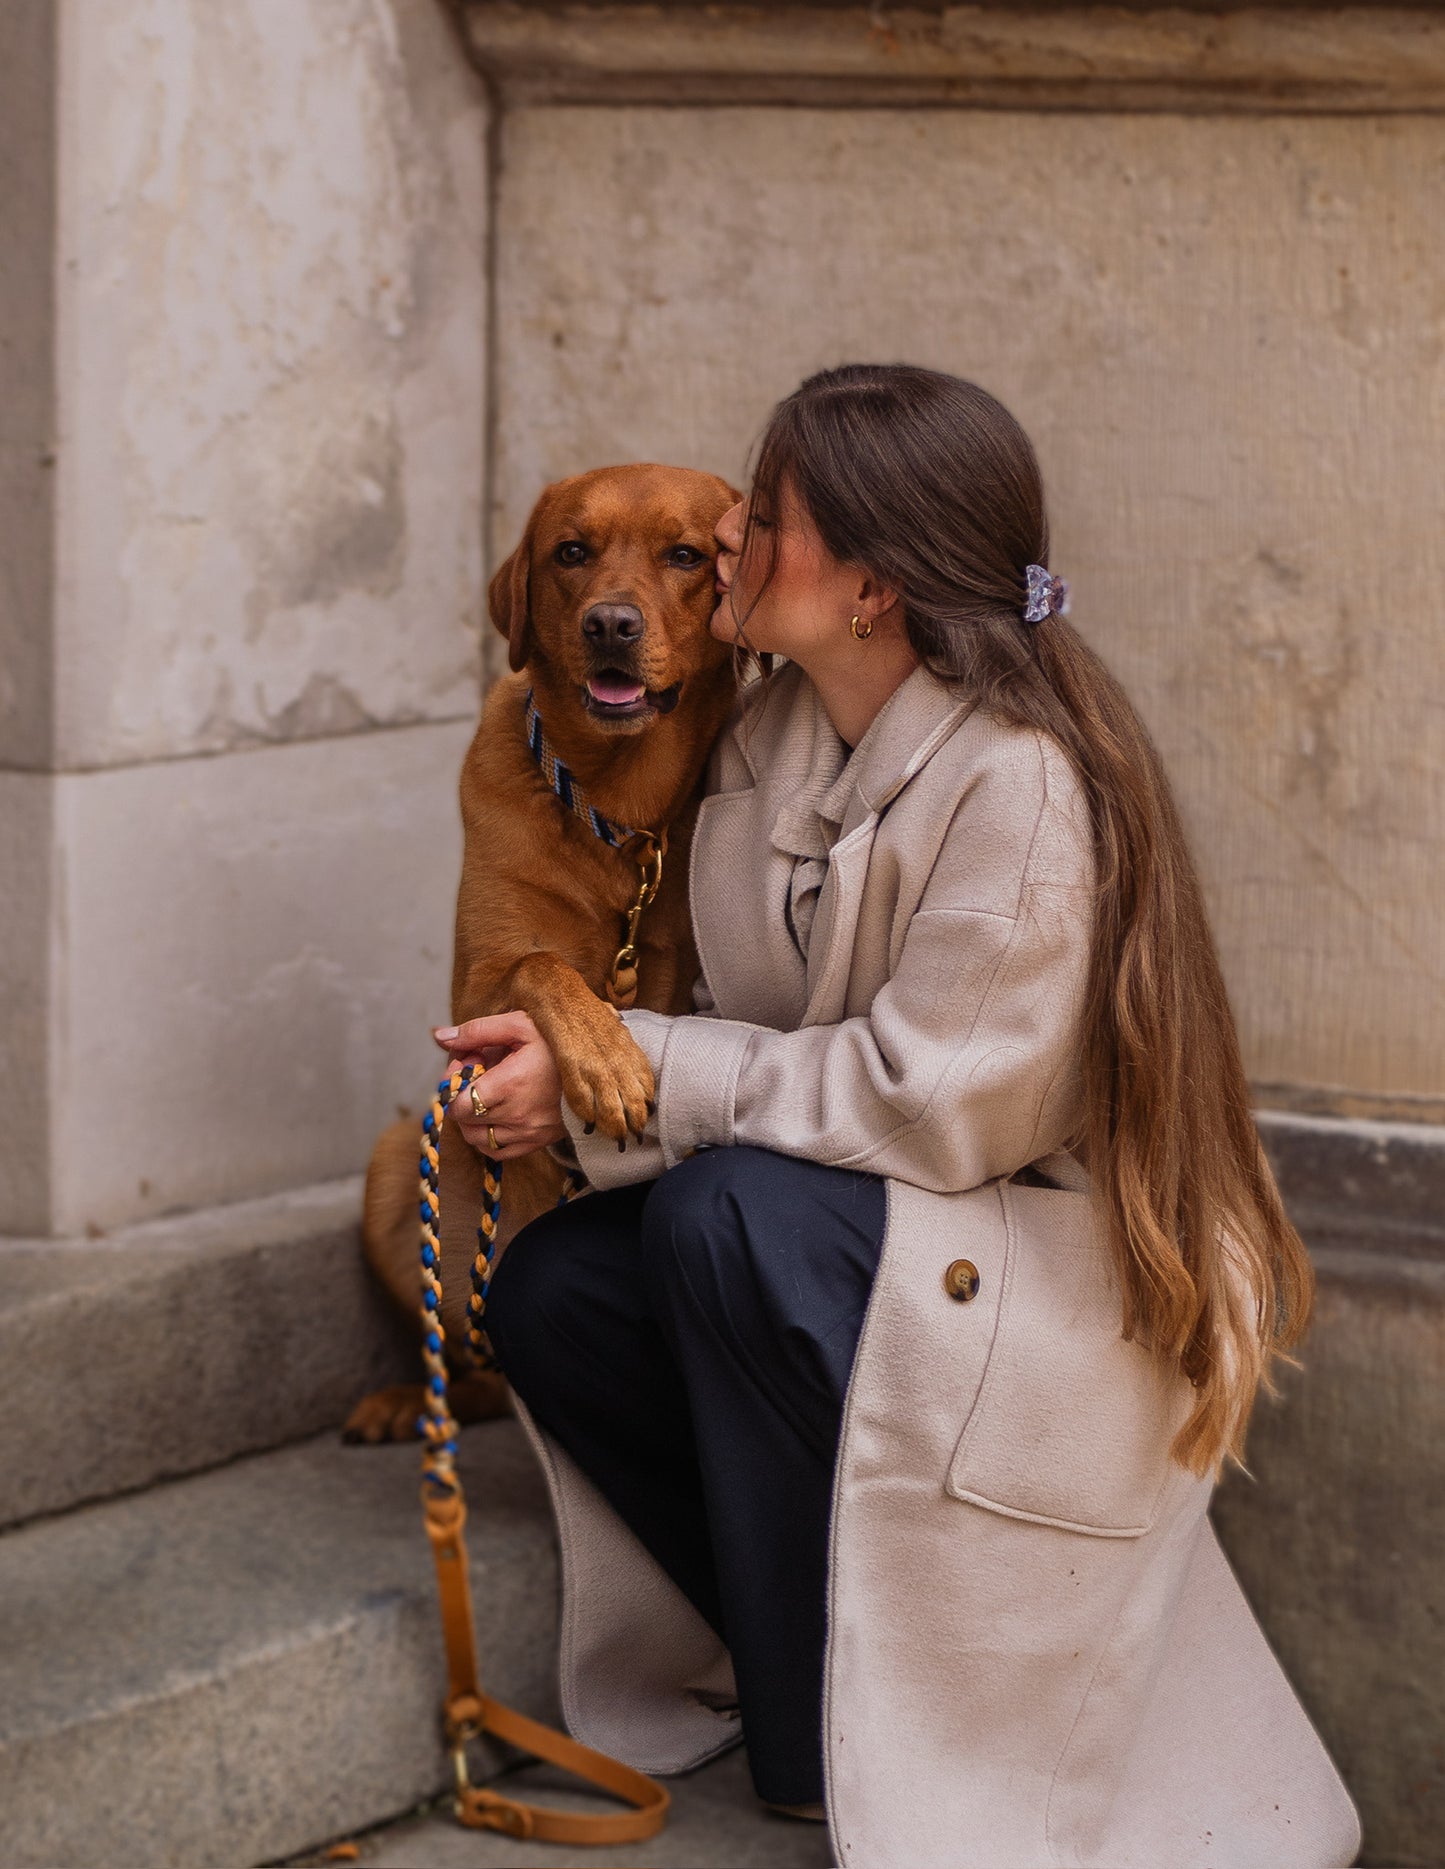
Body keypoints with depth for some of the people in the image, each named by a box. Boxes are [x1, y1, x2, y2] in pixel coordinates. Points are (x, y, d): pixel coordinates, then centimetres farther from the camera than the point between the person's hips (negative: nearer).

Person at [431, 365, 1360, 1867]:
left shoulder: (1023, 784, -24)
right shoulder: (772, 738, 2)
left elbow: (925, 1101, -26)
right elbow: (760, 1033, 8)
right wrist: (565, 1058, -10)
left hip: (1056, 1273, -8)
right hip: (853, 1232, 8)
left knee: (731, 1217, -31)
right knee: (546, 1288, -12)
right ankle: (828, 1657, 3)